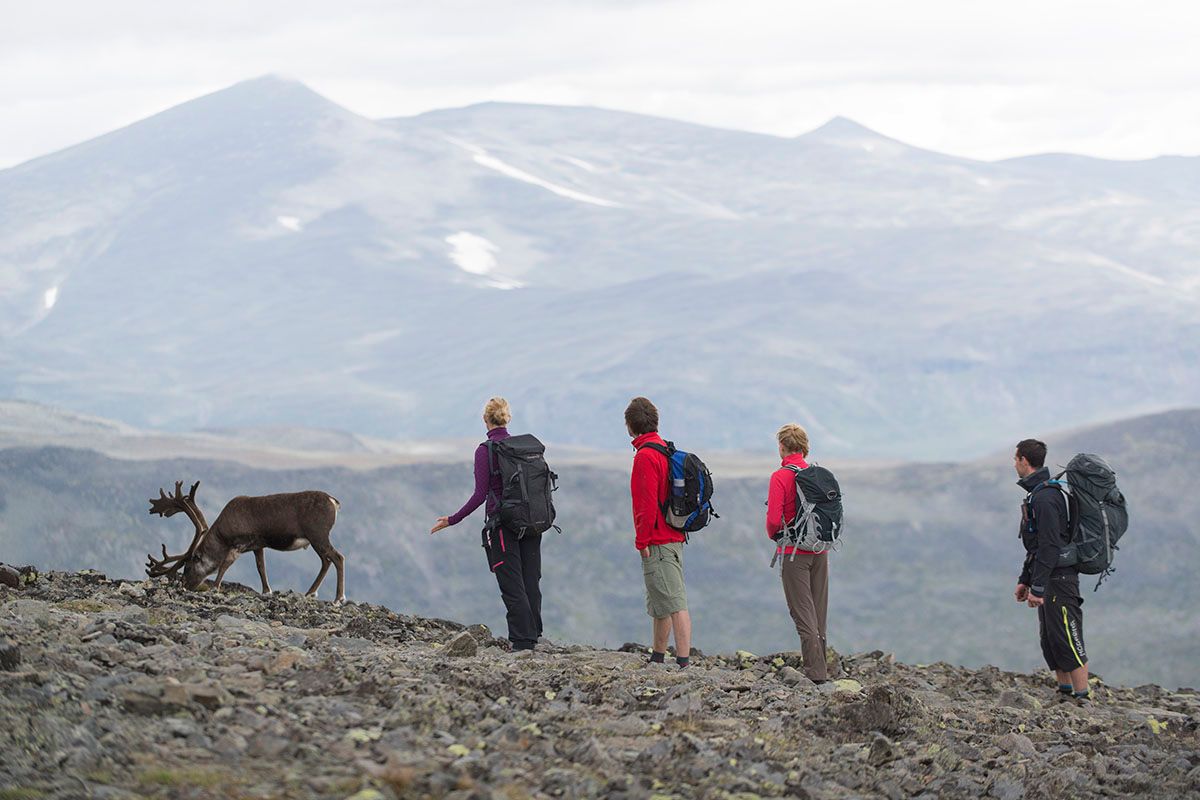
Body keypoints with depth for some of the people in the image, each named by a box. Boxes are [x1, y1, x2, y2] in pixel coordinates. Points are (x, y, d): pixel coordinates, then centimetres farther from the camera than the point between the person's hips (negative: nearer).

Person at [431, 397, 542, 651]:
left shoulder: (485, 451, -10)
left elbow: (480, 494, -14)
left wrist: (453, 519, -6)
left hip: (503, 526, -5)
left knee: (512, 587, -2)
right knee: (531, 583, 10)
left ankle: (523, 642, -4)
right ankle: (534, 635, 14)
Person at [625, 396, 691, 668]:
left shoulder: (645, 456, -15)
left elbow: (648, 504, -20)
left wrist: (642, 541, -14)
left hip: (657, 542, -10)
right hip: (675, 538, 10)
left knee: (675, 603, -13)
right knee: (659, 603, 19)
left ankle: (683, 663, -16)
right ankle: (657, 658, 29)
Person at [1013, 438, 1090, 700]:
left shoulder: (1045, 497, -18)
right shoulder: (1036, 494, 16)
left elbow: (1050, 546, -23)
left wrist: (1037, 587, -22)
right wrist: (1025, 580, 23)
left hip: (1058, 579, -11)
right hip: (1048, 580, 11)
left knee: (1067, 640, -8)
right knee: (1050, 640, 14)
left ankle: (1082, 698, -6)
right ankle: (1065, 693, 20)